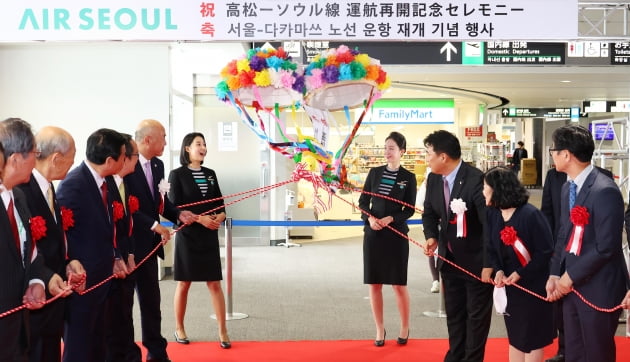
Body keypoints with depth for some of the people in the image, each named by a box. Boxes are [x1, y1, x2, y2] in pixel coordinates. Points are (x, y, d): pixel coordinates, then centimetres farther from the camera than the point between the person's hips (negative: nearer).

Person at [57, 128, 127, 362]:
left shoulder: (102, 181, 3)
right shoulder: (73, 185, -22)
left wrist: (113, 259, 8)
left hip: (100, 277, 8)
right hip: (82, 281, -8)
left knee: (96, 342, 21)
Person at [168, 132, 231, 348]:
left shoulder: (210, 174, 10)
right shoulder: (177, 174, -5)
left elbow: (219, 202, 11)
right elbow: (174, 207, -11)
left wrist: (220, 216, -10)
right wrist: (199, 218, -20)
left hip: (209, 236, 4)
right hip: (187, 235, -4)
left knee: (214, 283, 3)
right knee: (184, 283, 7)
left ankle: (223, 331, 9)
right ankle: (179, 328, 22)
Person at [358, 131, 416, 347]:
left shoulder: (408, 178, -1)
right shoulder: (374, 173, 7)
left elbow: (409, 210, -2)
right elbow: (363, 202, 7)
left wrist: (390, 219, -17)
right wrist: (369, 218, -11)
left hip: (396, 234, -3)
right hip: (373, 234, 3)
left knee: (399, 284, 2)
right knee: (374, 284, 5)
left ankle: (405, 328, 21)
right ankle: (379, 329, 18)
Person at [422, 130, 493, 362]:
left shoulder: (476, 180, -25)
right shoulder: (433, 179, -3)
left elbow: (490, 223, -24)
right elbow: (430, 213, 11)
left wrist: (489, 263, -23)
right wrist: (431, 236, -10)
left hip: (476, 261, -6)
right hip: (450, 260, 7)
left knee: (476, 315, 9)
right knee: (453, 313, 19)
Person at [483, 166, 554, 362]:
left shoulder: (530, 214, -20)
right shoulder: (493, 213, -1)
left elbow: (545, 251, -17)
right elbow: (492, 247, 5)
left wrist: (520, 273, -19)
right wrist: (498, 270, -13)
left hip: (533, 285, -6)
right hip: (509, 285, 6)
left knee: (532, 337, 6)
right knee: (514, 335, 15)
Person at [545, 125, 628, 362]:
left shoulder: (604, 191, -21)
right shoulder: (568, 188, 7)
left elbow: (606, 247, -22)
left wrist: (571, 276, -14)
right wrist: (555, 274, 3)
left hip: (598, 289, -7)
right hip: (571, 284, 8)